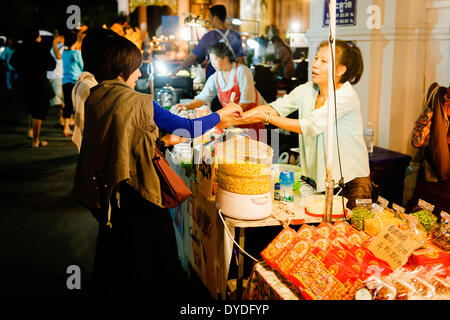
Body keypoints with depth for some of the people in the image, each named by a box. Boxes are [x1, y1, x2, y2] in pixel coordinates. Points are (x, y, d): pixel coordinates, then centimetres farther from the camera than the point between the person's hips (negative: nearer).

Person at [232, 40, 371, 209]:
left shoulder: (347, 96, -19)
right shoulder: (307, 90, 1)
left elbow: (311, 127, -26)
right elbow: (274, 107, -5)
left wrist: (268, 117, -25)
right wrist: (232, 120, -17)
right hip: (320, 179, 6)